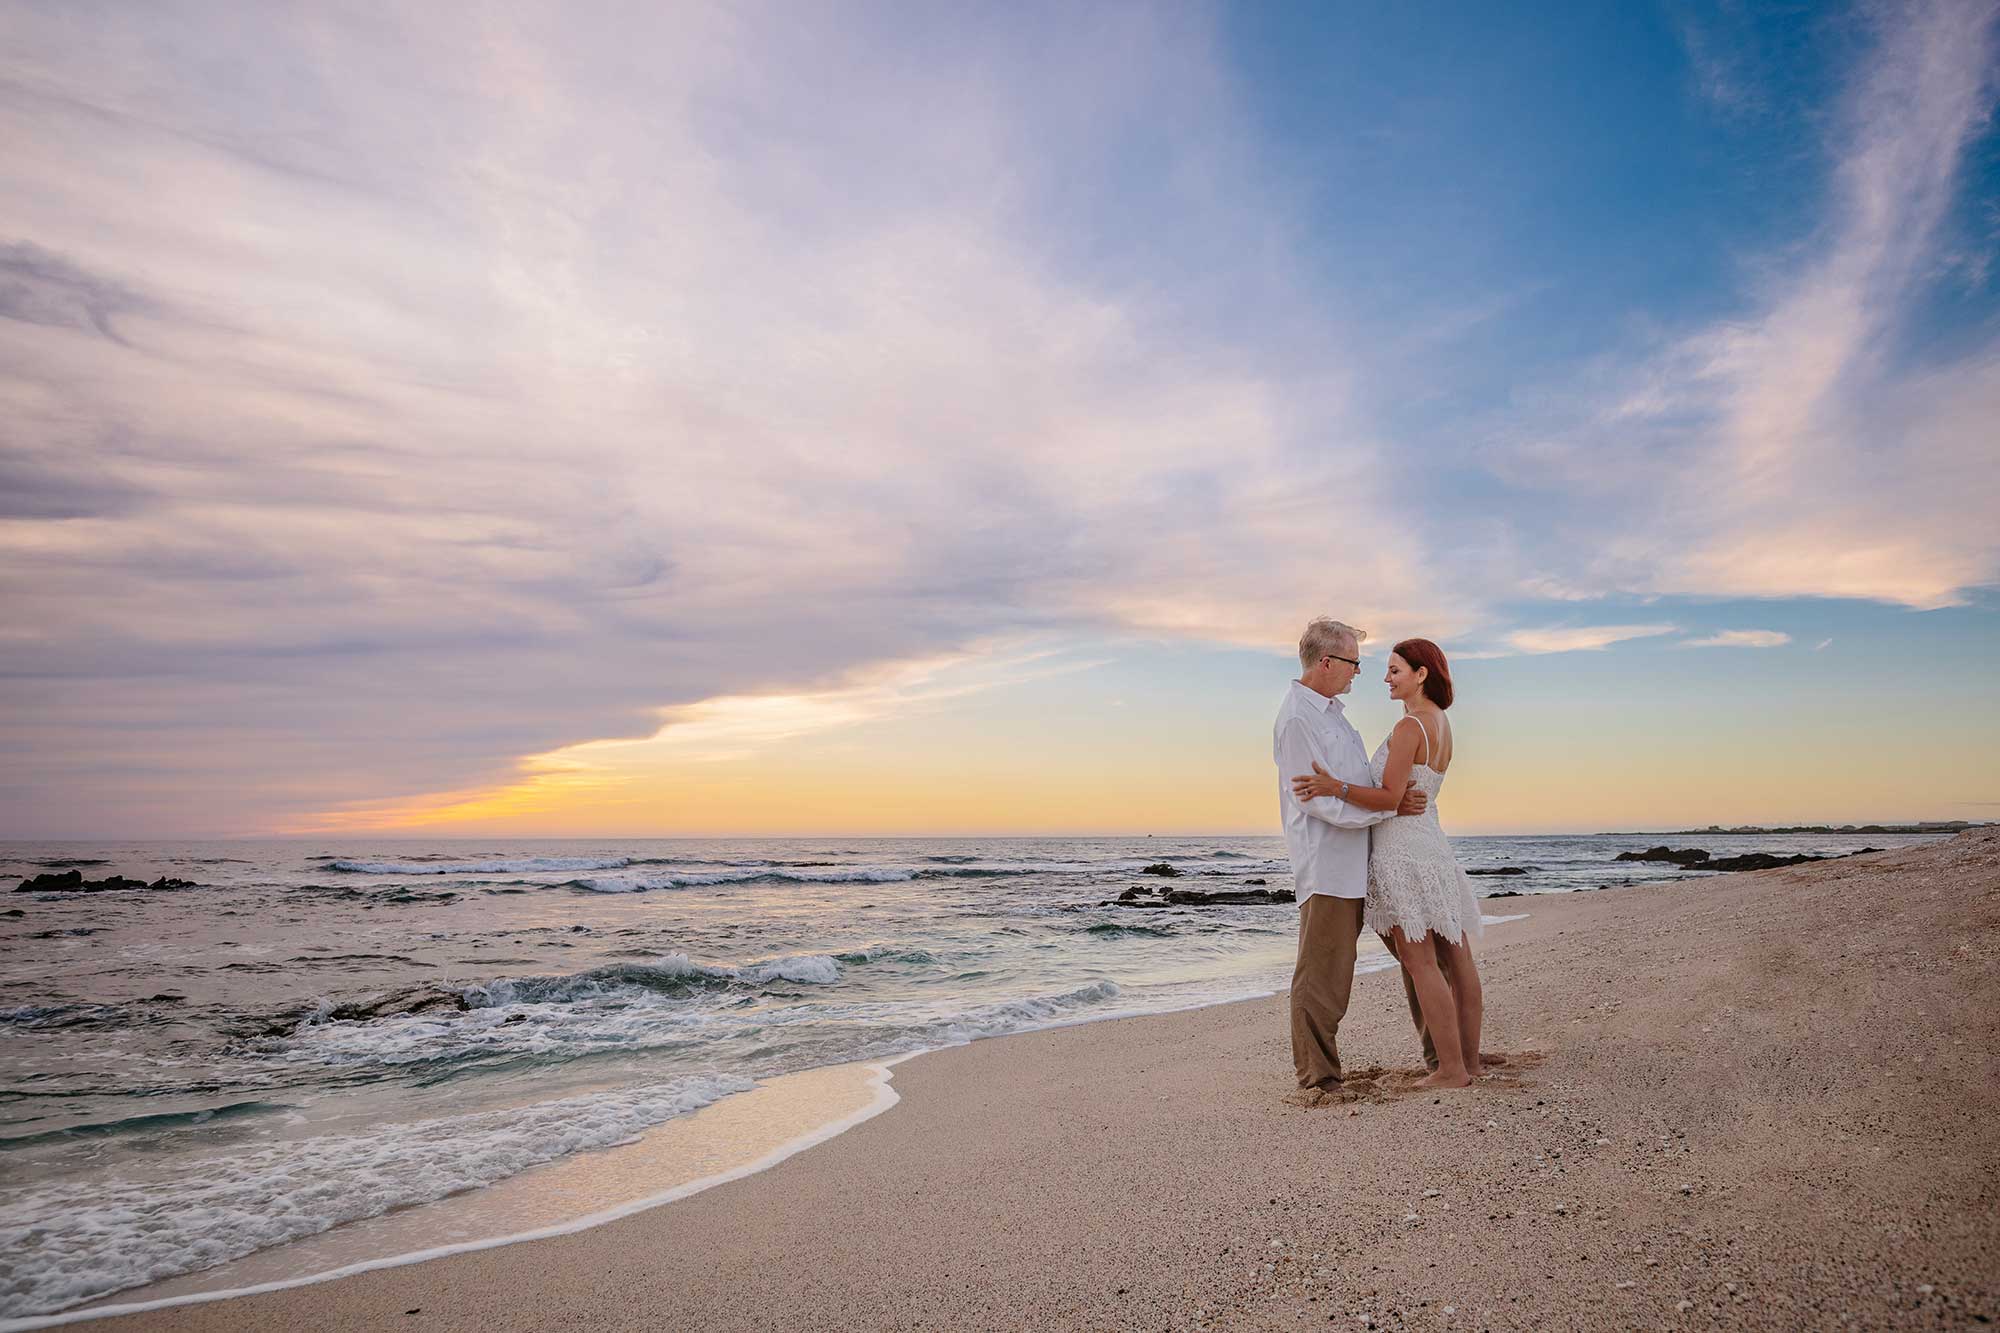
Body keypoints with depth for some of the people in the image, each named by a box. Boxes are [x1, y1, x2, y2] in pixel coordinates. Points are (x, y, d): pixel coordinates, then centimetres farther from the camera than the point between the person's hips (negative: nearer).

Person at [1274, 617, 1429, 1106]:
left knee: (1334, 976, 14)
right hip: (1325, 867, -10)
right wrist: (1391, 807, -14)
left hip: (1349, 866, 10)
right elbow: (1321, 801, -19)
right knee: (1319, 977, -5)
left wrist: (1401, 795, 10)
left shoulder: (1331, 711, 18)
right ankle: (1316, 1080, 1)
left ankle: (1321, 1073, 21)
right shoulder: (1296, 719, -14)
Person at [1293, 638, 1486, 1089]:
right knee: (1456, 962, 10)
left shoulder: (1408, 727, -15)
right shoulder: (1442, 726, 14)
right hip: (1431, 846, 10)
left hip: (1402, 852, -10)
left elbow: (1390, 796, -20)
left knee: (1421, 965, -5)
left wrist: (1337, 788, -29)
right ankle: (1470, 1060, 18)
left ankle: (1451, 1069, -2)